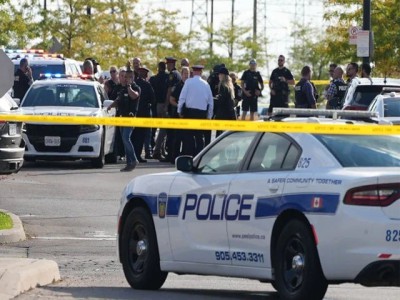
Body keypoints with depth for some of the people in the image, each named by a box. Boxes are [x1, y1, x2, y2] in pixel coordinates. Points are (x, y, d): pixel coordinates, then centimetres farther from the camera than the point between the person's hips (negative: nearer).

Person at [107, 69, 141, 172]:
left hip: (130, 116, -9)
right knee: (125, 140, 8)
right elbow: (118, 101, 27)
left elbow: (134, 96, -28)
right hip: (122, 116, 9)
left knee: (126, 138, -18)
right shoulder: (123, 89, 18)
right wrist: (111, 105, 8)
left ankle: (133, 160, -8)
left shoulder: (136, 88, -5)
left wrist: (128, 86, -18)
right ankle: (129, 163, 11)